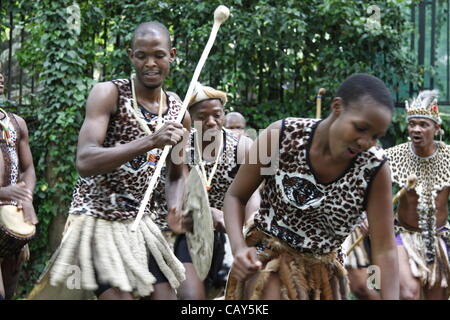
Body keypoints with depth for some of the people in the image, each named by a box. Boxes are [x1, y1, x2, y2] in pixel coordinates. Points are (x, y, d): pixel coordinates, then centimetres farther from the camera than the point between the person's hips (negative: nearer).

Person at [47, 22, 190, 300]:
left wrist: (176, 205, -6)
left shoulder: (178, 111, 5)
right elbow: (85, 162, -25)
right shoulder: (108, 94, -12)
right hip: (98, 219, -6)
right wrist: (149, 142, -34)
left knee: (165, 294, 3)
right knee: (119, 293, -15)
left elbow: (176, 174, 17)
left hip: (141, 221, 6)